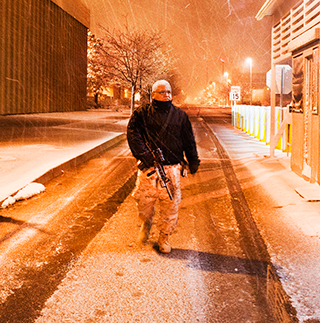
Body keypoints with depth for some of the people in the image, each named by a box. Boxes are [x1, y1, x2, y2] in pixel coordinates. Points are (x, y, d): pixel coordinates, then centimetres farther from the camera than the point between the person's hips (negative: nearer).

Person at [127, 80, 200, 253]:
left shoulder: (180, 115, 11)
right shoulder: (142, 113, 3)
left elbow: (189, 141, 16)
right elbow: (133, 134, -9)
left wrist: (193, 161, 14)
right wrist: (144, 154, -22)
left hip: (172, 168, 1)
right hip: (148, 166, -1)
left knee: (171, 203, 3)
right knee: (144, 200, 5)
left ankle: (164, 237, 21)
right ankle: (146, 223, 38)